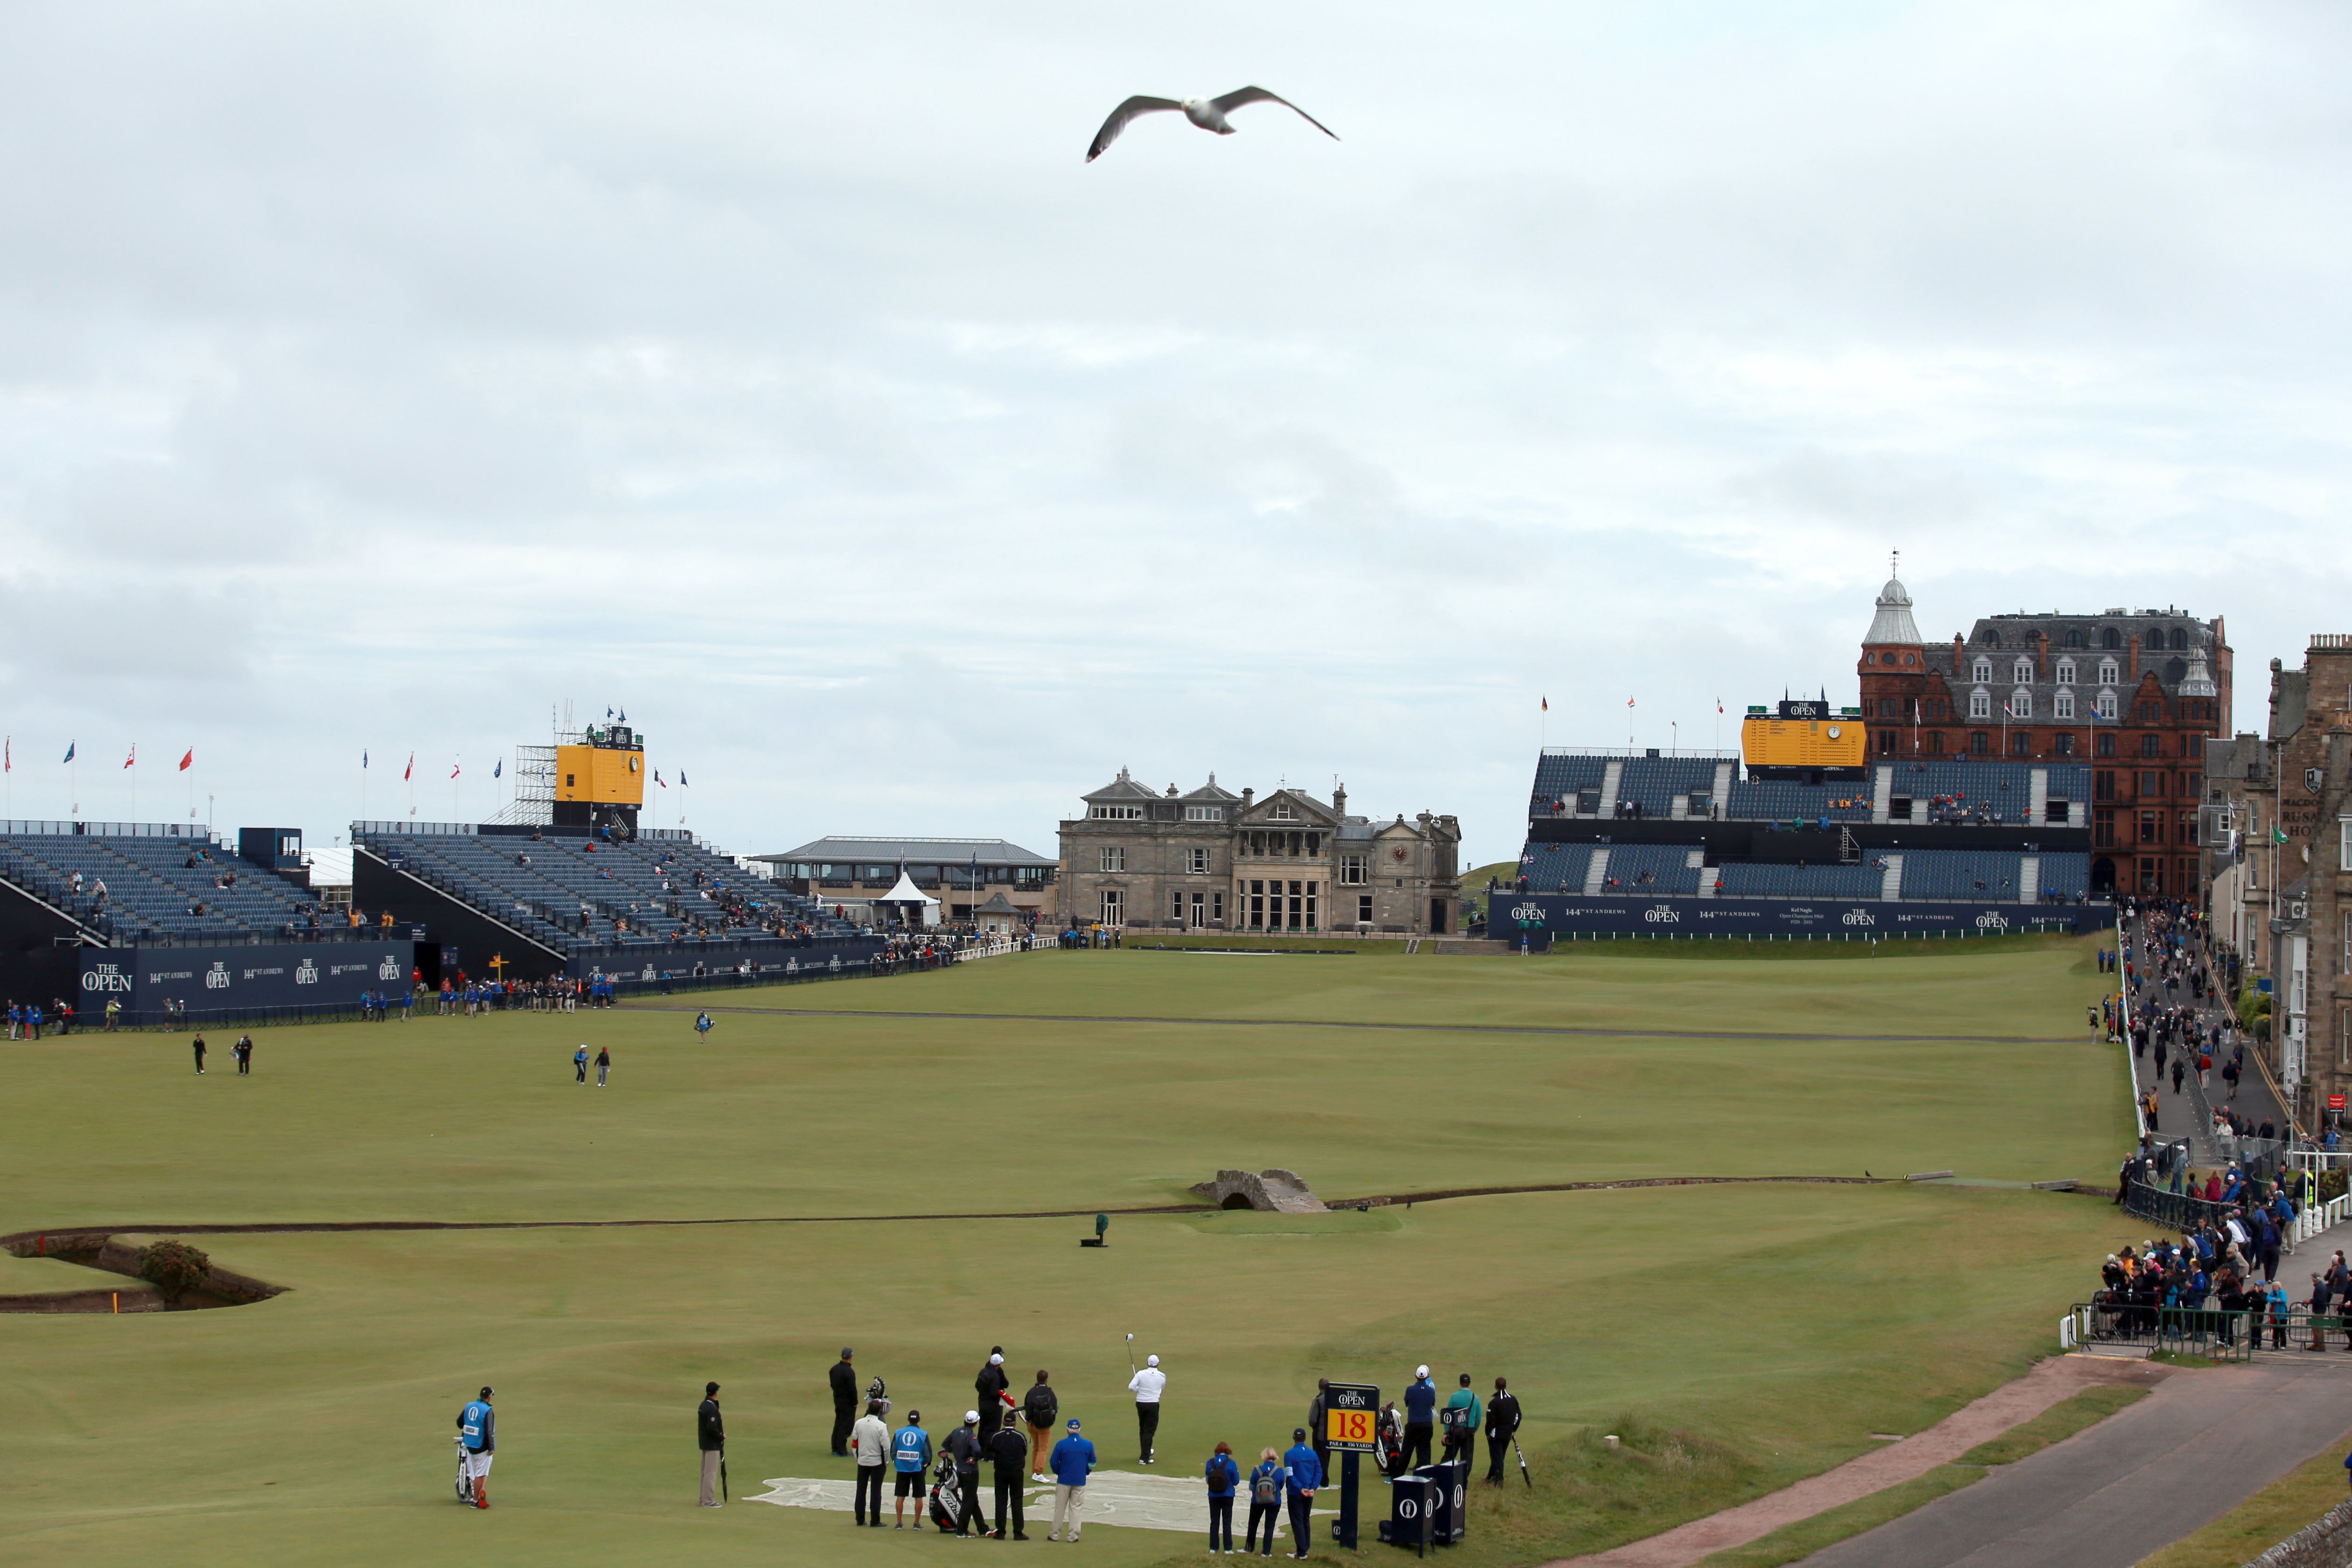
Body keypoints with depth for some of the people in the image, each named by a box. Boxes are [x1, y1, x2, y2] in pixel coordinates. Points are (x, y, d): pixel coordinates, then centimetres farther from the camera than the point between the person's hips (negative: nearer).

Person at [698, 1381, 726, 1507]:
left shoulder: (702, 1406, 8)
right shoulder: (712, 1409, -20)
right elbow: (712, 1428, -25)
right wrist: (721, 1437, -10)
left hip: (704, 1444, 10)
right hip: (712, 1445, -10)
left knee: (705, 1472, 16)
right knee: (711, 1473, -5)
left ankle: (704, 1499, 23)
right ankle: (709, 1501, -4)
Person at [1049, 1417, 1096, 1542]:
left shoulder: (1061, 1444, -8)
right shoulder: (1088, 1445, -3)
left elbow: (1054, 1462, -3)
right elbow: (1092, 1463, 6)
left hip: (1064, 1481, -1)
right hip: (1080, 1481, 1)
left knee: (1060, 1508, 8)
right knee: (1077, 1508, 7)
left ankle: (1055, 1535, 12)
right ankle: (1074, 1535, 5)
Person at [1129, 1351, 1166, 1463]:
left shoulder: (1141, 1374, -6)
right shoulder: (1162, 1377, -3)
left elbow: (1131, 1387, -13)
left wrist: (1139, 1390, 5)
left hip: (1140, 1403, 2)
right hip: (1153, 1405, -2)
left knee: (1143, 1429, 20)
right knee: (1149, 1431, 0)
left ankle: (1146, 1452, 36)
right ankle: (1145, 1458, -7)